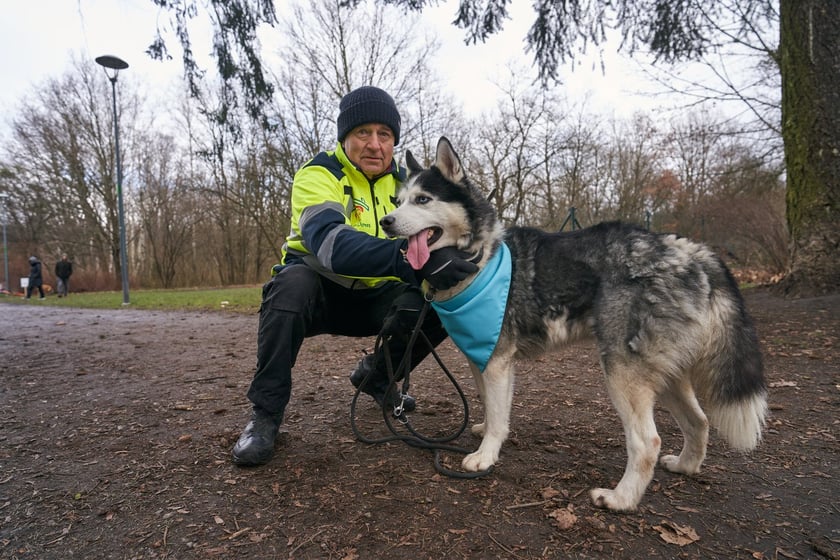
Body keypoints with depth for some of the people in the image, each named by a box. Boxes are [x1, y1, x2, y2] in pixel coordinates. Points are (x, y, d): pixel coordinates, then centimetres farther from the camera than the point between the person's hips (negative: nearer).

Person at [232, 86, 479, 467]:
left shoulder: (402, 182, 1)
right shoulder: (318, 174, -17)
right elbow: (328, 240, -38)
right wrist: (411, 257, -52)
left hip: (372, 298, 5)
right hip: (317, 292, -4)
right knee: (292, 283, -37)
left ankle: (375, 375, 10)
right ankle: (265, 413, -19)